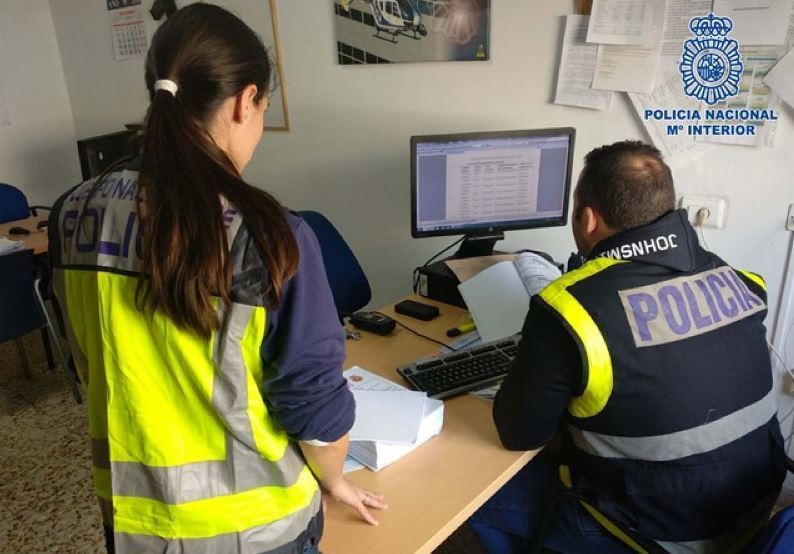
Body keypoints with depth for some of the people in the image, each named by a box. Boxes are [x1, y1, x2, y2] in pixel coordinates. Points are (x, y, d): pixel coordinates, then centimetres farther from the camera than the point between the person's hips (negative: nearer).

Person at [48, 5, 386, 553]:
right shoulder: (269, 236, -27)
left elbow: (90, 363, 3)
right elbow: (314, 400, -19)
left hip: (131, 510, 4)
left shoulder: (75, 214, -10)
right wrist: (333, 480, 3)